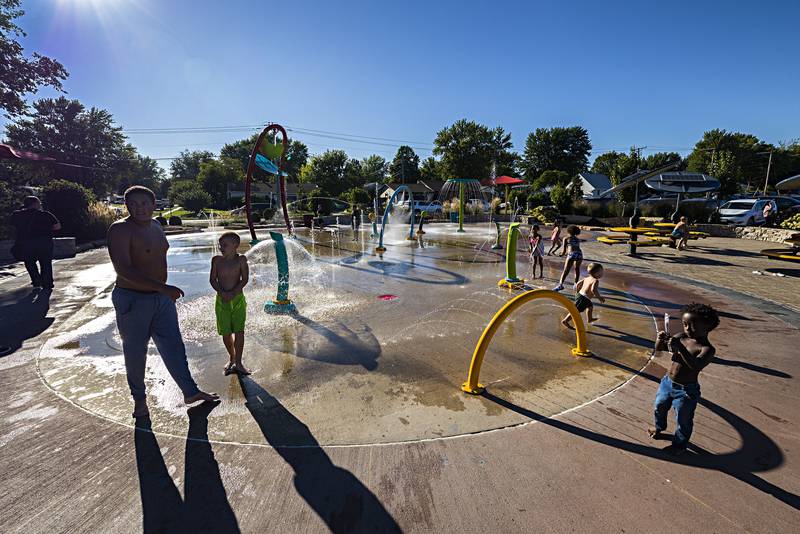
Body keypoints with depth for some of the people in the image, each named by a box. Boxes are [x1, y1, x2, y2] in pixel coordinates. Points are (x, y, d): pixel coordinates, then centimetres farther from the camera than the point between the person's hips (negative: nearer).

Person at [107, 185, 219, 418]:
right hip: (132, 300, -6)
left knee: (174, 346, 12)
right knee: (135, 352, 10)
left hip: (161, 297, 7)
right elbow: (123, 269, -27)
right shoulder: (120, 230, -17)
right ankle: (139, 399, 31)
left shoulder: (156, 225, 7)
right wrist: (162, 287, -35)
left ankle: (191, 392, 23)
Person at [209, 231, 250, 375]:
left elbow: (244, 279, -5)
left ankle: (238, 362, 3)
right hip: (221, 300, 2)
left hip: (238, 299, -2)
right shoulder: (216, 260, -1)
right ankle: (232, 359, 27)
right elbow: (213, 279, 0)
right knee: (225, 332, 7)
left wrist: (233, 293, -17)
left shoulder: (241, 259, -5)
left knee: (239, 331, -6)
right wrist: (222, 292, -15)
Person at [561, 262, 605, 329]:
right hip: (583, 299, -10)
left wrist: (579, 292, 28)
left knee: (590, 306, 32)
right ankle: (565, 321, -3)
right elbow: (593, 290, -34)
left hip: (580, 294, 10)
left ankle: (589, 319, 50)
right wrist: (599, 297, -23)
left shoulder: (586, 278, 8)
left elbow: (577, 284, 13)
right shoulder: (596, 281, -17)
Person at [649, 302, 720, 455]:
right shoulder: (681, 338, -7)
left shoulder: (707, 349, -22)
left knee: (683, 420, 15)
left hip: (686, 390, -5)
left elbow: (696, 365, -38)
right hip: (667, 382, 6)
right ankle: (660, 427, 54)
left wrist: (680, 348, -47)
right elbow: (659, 348, -1)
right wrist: (660, 340, -22)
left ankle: (680, 443, 40)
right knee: (658, 408, 25)